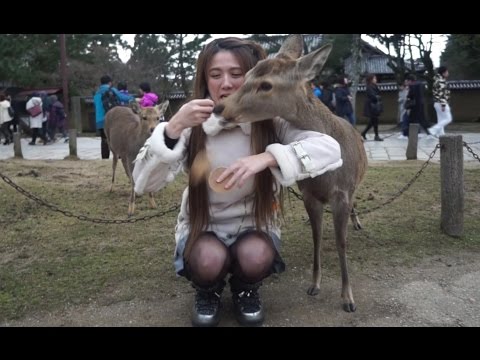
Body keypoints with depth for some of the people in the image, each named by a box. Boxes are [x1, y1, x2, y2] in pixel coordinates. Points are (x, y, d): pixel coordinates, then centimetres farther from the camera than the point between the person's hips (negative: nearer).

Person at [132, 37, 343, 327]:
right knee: (210, 259, -31)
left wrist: (266, 157, -42)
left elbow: (331, 149, -30)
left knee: (256, 256, -31)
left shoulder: (271, 122, -15)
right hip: (202, 228, 0)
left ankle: (246, 290, 6)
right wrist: (173, 128, -37)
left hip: (254, 226, 1)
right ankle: (208, 292, 6)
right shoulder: (192, 125, -14)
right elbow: (144, 184, -23)